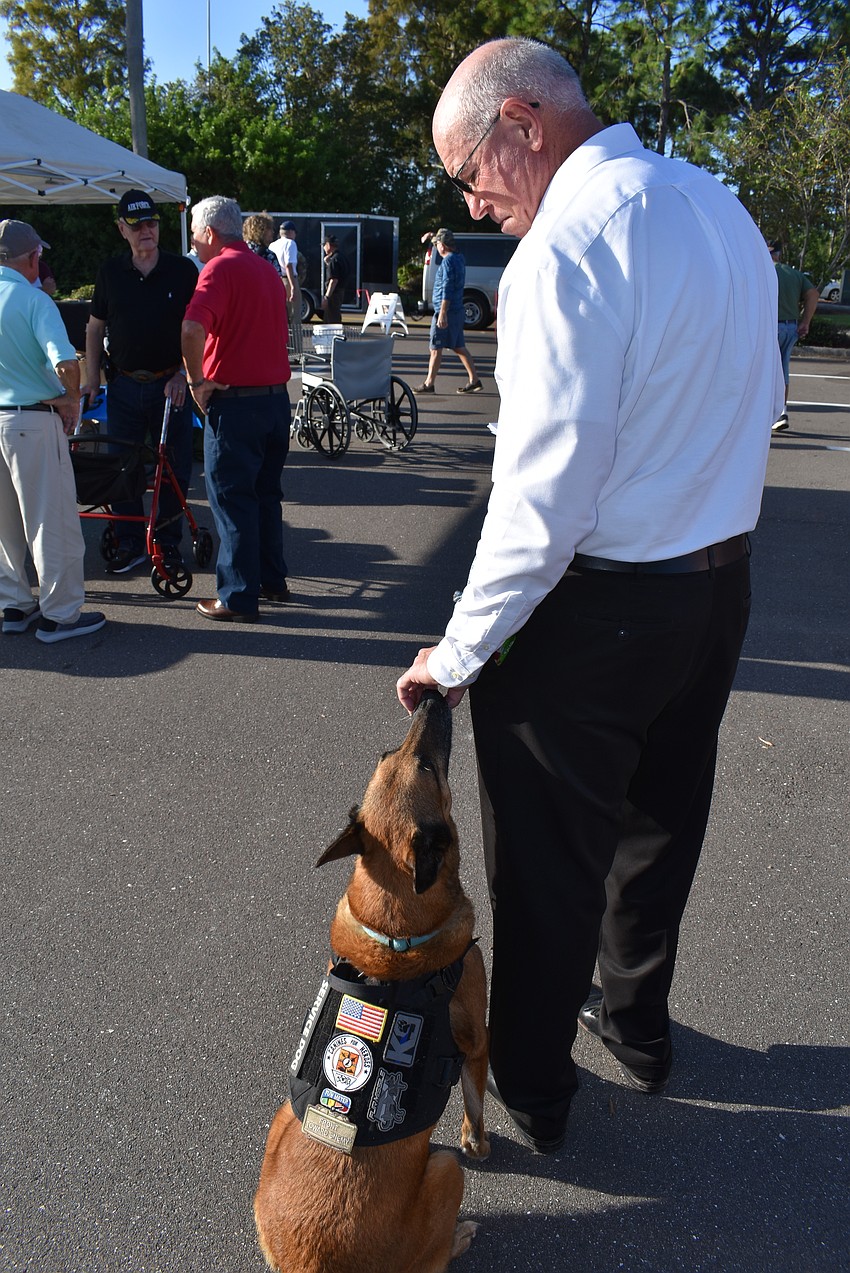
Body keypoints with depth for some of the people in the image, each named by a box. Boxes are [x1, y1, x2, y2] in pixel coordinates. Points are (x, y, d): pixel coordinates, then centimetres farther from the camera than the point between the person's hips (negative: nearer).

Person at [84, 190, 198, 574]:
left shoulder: (182, 270, 0)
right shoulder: (110, 272, 6)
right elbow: (95, 327, 12)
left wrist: (182, 374, -9)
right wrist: (92, 377, 4)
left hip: (170, 384, -2)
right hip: (123, 384, 2)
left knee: (174, 469, 3)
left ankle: (169, 543, 17)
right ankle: (130, 543, 16)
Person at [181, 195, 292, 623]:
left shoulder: (220, 268, -12)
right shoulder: (266, 269, 15)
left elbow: (193, 329, -28)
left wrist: (197, 380, -16)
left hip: (234, 400, -8)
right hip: (276, 395, 8)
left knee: (232, 499, 0)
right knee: (266, 494, 18)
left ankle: (238, 598, 4)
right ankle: (273, 580, 27)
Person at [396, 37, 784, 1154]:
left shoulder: (567, 243, -20)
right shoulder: (722, 206, 7)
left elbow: (544, 491, -26)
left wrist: (459, 654, -17)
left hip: (596, 604, -8)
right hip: (722, 580, 9)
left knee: (551, 856, 10)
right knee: (661, 820, 24)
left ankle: (530, 1089, 31)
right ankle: (639, 1023, 47)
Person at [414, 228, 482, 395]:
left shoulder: (448, 261, -15)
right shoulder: (459, 258, 13)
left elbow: (447, 288, -22)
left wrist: (442, 313, -25)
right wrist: (433, 236, 41)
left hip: (446, 311, -9)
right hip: (457, 310, 9)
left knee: (435, 347, -3)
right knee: (459, 347, 12)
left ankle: (429, 384, 1)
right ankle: (474, 380, 12)